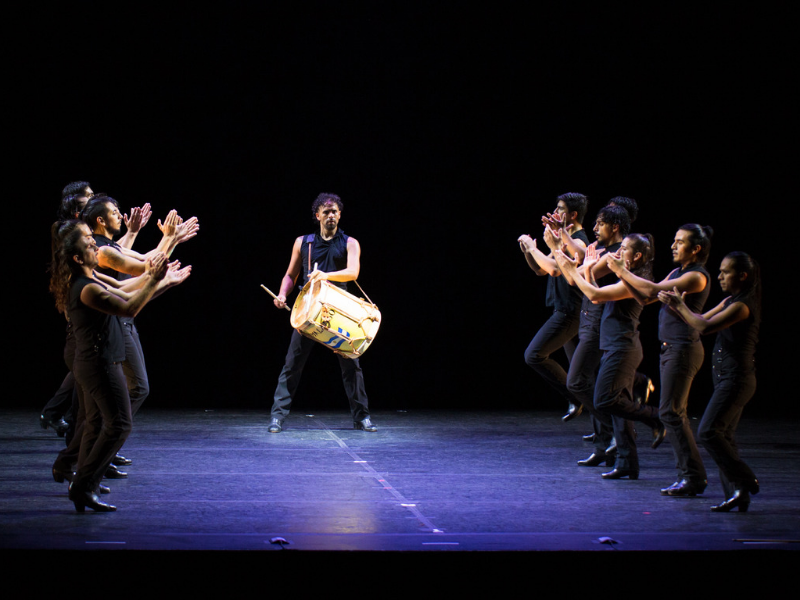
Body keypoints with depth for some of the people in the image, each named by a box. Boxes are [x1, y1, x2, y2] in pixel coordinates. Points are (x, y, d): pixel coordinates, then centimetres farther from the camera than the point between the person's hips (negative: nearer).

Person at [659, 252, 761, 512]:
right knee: (723, 436, 9)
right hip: (726, 378, 10)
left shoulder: (743, 305, -17)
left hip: (736, 379, -10)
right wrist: (677, 306, 3)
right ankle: (737, 495, 11)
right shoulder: (729, 302, 14)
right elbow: (701, 320, 18)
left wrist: (680, 305, -13)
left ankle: (745, 482, -5)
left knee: (708, 432, -14)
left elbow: (705, 326, -24)